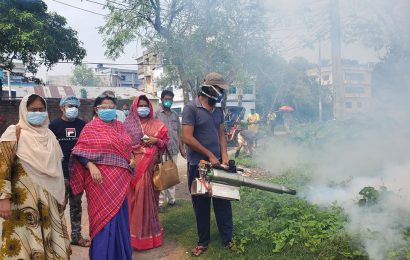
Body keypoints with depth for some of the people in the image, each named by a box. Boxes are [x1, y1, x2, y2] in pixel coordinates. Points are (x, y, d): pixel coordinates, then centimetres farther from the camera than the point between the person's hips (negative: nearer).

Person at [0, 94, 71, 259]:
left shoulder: (48, 135, 10)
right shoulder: (14, 133, -5)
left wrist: (59, 196, 17)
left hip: (48, 199, 5)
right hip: (24, 199, -5)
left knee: (51, 241, 11)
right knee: (24, 242, 1)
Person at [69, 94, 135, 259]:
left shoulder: (119, 126, 12)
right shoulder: (91, 128, -4)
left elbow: (127, 147, 21)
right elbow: (80, 152, -9)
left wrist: (131, 159, 3)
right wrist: (91, 166, -22)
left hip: (120, 180, 5)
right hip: (101, 180, -5)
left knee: (119, 217, 14)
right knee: (104, 217, 0)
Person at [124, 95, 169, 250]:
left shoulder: (157, 125, 9)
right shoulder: (129, 124, 6)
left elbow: (165, 142, 12)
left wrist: (156, 141, -8)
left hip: (151, 166, 1)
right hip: (134, 164, -1)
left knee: (148, 196, 3)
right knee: (135, 196, -2)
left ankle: (149, 230, 16)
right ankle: (136, 232, 10)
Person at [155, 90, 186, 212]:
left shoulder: (175, 115, 14)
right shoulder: (156, 114, -3)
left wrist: (182, 149, 16)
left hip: (174, 150, 5)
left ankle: (171, 199, 22)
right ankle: (160, 202, 4)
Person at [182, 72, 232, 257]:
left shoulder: (218, 111, 9)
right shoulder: (191, 108, -12)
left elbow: (221, 135, 12)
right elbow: (187, 138, -17)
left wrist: (224, 156, -4)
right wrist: (210, 156, -13)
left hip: (218, 163, 5)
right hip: (198, 165, -5)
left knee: (223, 202, 8)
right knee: (201, 204, 9)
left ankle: (227, 240, 20)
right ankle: (203, 241, 23)